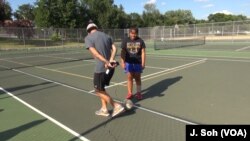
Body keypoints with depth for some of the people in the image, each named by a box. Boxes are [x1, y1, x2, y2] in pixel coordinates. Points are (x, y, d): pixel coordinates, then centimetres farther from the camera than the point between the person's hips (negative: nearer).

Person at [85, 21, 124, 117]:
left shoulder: (88, 38, -3)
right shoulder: (106, 36, 14)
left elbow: (95, 53, -17)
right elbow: (114, 48, 0)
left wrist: (106, 62, -22)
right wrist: (111, 60, -13)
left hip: (100, 68, -7)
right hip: (110, 67, 7)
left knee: (99, 91, 9)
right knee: (101, 88, 21)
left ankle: (117, 106, 5)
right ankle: (104, 109, 25)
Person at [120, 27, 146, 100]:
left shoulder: (140, 41, 0)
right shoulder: (125, 40, 0)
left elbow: (143, 52, 1)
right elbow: (123, 52, 0)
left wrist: (143, 63, -5)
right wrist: (122, 62, -6)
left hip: (138, 62, 0)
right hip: (128, 62, 0)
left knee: (137, 78, 7)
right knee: (129, 78, 2)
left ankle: (138, 93, 19)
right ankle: (129, 93, 14)